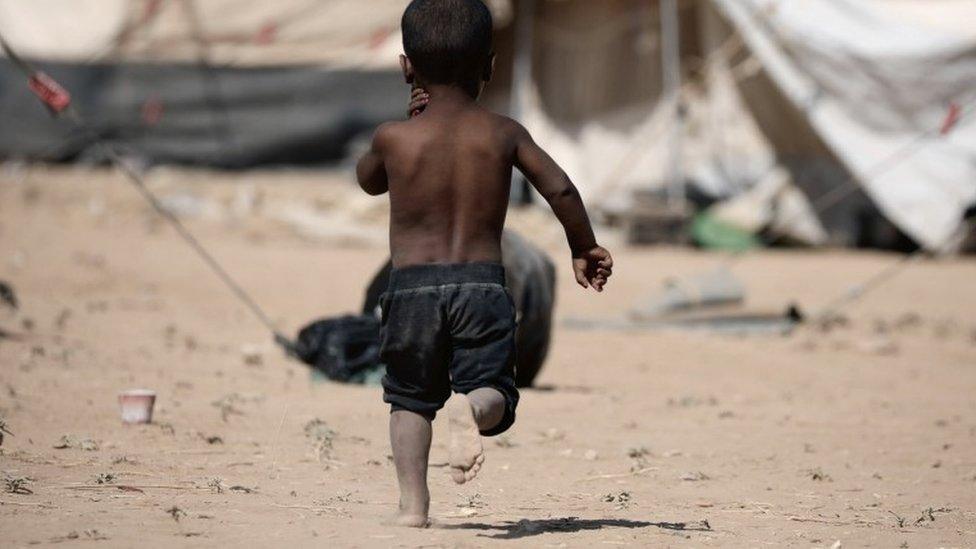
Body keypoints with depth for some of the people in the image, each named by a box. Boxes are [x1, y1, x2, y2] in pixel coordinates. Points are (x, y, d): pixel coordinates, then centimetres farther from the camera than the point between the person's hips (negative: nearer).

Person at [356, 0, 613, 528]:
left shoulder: (393, 137, 2)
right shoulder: (502, 134, 5)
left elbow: (368, 181, 24)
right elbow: (560, 190, -2)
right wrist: (584, 250, 12)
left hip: (413, 285, 0)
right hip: (483, 284, 0)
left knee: (409, 398, 16)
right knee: (492, 390, 4)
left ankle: (412, 500, 0)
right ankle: (469, 407, -33)